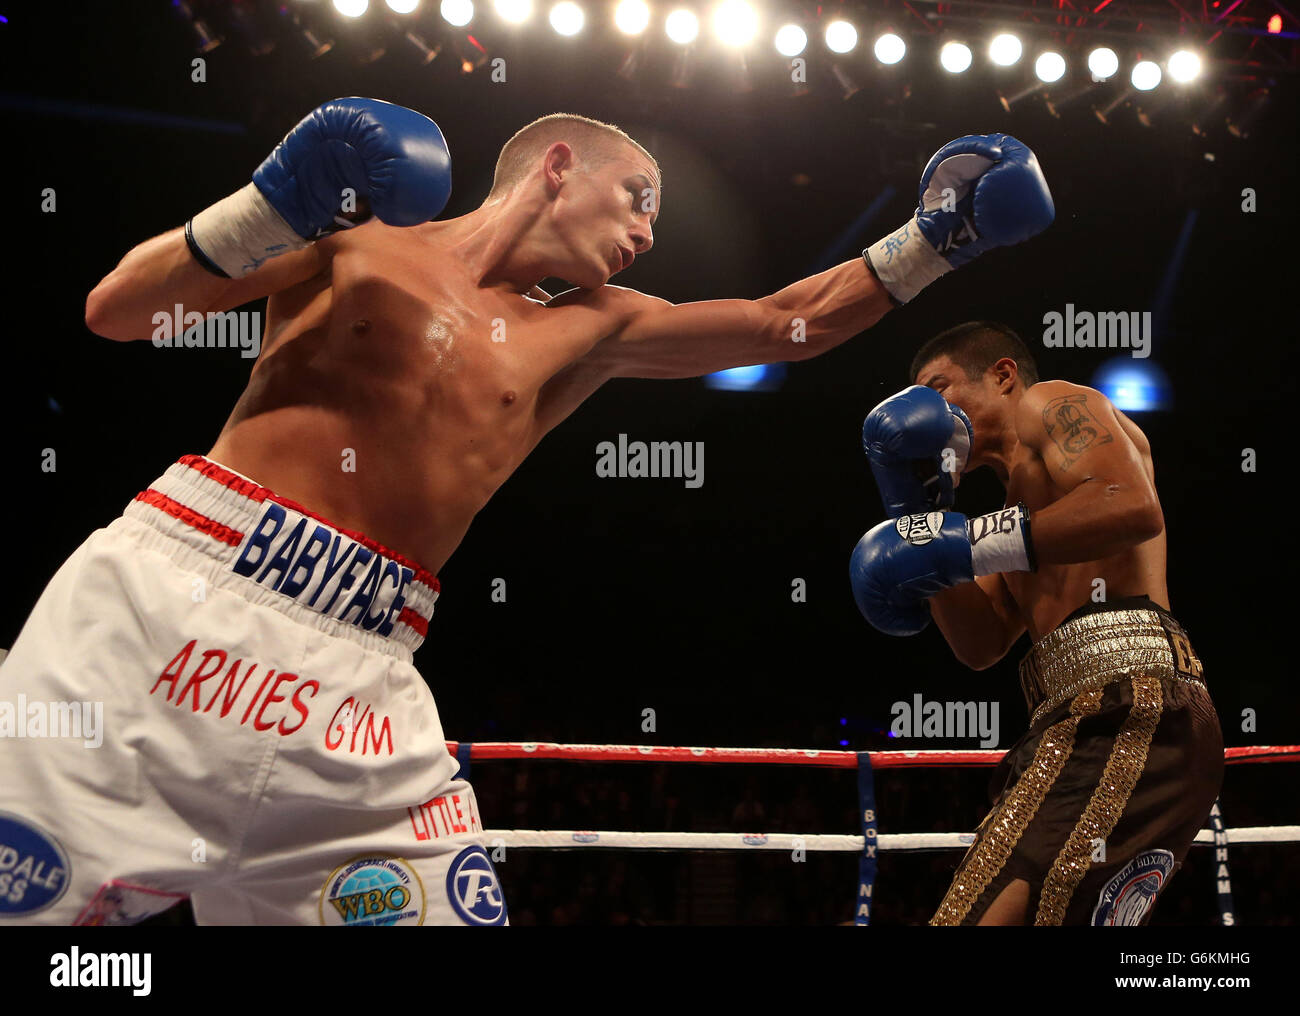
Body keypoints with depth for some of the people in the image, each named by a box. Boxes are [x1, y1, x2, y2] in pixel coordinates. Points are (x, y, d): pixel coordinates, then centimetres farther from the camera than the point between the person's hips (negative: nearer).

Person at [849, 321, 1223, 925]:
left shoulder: (1051, 404, 9)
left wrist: (965, 542, -13)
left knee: (992, 914, -26)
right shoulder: (1024, 501, 36)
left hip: (1124, 700, -11)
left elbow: (1133, 506, -14)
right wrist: (920, 512, 17)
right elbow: (981, 644, 24)